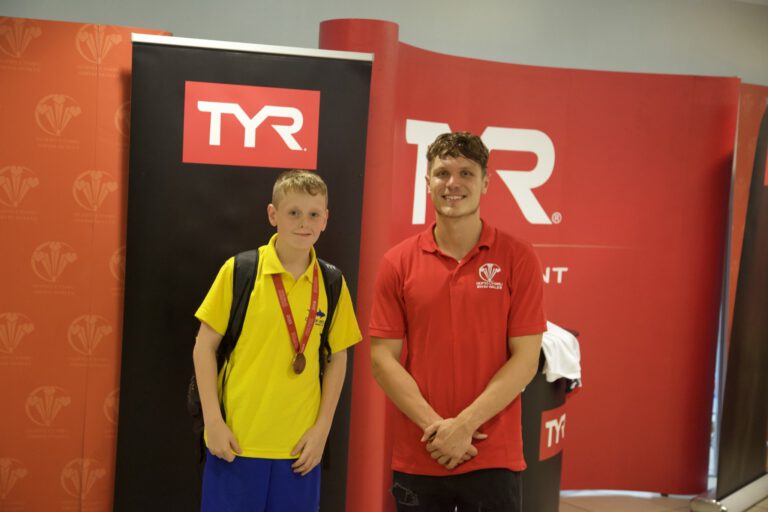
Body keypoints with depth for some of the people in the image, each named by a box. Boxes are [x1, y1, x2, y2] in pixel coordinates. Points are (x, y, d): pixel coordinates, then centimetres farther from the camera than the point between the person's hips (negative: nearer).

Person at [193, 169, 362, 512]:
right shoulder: (239, 270, -6)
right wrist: (213, 421, -7)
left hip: (300, 446, 2)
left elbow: (337, 359, 8)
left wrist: (322, 428, 2)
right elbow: (205, 346, -2)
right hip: (236, 441, -2)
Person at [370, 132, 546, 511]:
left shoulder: (517, 258, -3)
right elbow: (383, 358, -1)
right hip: (416, 459, 2)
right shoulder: (398, 262, 1)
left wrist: (464, 425, -12)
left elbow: (525, 360, -6)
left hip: (492, 459, -1)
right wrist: (434, 426, -11)